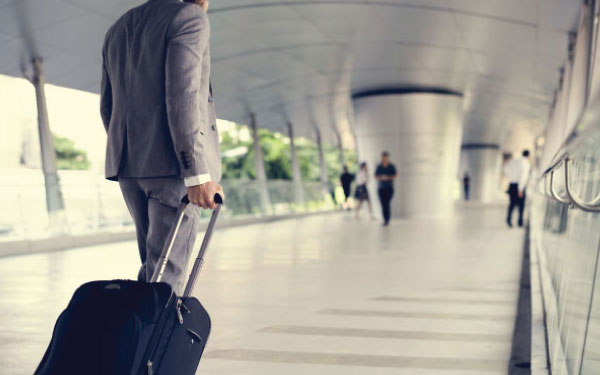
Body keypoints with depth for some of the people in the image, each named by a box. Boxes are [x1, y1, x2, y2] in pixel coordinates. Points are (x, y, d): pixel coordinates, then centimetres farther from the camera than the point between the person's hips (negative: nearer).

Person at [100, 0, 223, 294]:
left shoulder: (117, 30, 19)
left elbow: (108, 108, 20)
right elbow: (182, 95, -17)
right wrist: (197, 174, -21)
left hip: (128, 164, 8)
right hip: (173, 163, -7)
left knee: (154, 264, 16)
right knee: (166, 269, -7)